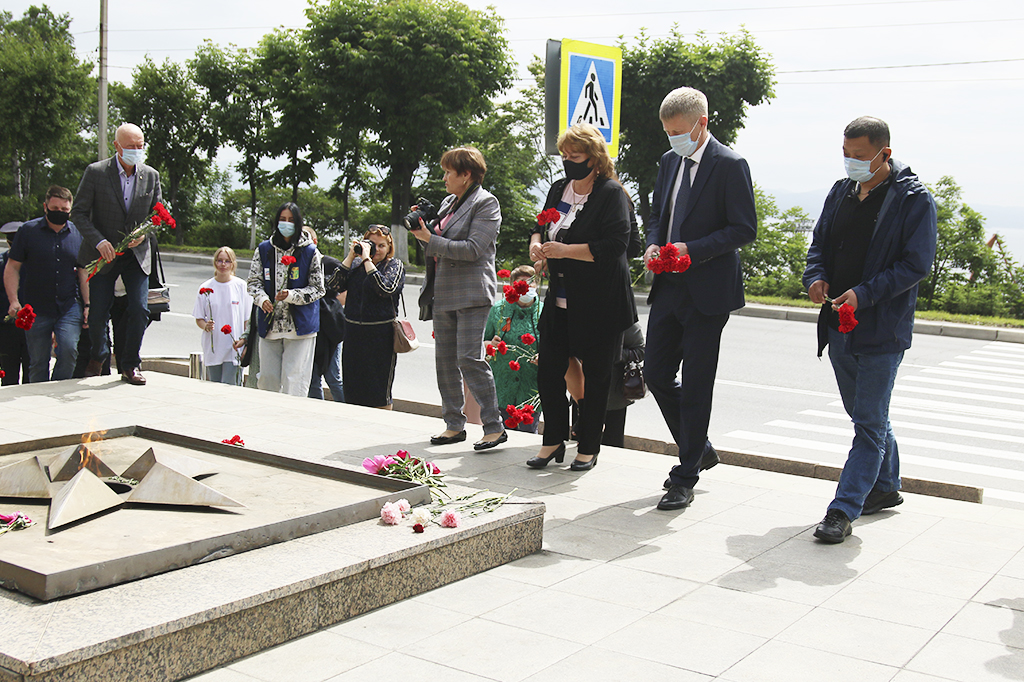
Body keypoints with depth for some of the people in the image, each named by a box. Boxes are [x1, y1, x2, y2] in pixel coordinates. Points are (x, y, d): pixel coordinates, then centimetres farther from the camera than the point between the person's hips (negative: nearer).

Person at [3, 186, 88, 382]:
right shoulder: (28, 231, 1)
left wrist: (87, 305, 5)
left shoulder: (77, 233, 7)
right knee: (38, 362, 5)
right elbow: (12, 268, 2)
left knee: (69, 349, -19)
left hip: (69, 307, 1)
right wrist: (14, 300, -9)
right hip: (36, 309, 0)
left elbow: (83, 272, 12)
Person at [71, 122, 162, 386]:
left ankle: (130, 365, 8)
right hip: (103, 255, -2)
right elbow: (79, 212, -5)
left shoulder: (151, 176, 3)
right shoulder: (96, 172, -6)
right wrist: (98, 241, -18)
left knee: (140, 310, -9)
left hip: (137, 255, 2)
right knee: (98, 313, 4)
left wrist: (144, 234, -10)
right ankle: (98, 355, 33)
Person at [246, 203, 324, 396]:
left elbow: (317, 289, -1)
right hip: (269, 326, 3)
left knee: (294, 380, -7)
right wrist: (262, 299, -12)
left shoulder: (310, 252, -2)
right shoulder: (264, 249, 7)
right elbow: (253, 282, 9)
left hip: (299, 326, -3)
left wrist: (292, 295, -17)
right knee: (268, 378, 7)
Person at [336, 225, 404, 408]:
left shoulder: (395, 266, -1)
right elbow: (336, 286, -2)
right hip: (353, 334, 5)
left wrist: (367, 259, -17)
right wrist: (351, 256, -5)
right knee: (353, 389, 11)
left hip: (381, 336, -4)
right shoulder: (356, 263, 10)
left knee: (379, 394, 0)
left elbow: (385, 289, -20)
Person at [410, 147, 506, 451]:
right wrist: (422, 229, 3)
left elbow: (473, 249, -18)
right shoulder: (448, 202, 16)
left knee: (470, 358, -13)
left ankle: (494, 426, -7)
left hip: (470, 294, -8)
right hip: (443, 293, 8)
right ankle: (454, 425, 18)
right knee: (445, 359, 9)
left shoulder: (485, 203, -7)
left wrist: (431, 240, -16)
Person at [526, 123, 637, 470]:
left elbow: (615, 244, -20)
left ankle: (588, 449, 17)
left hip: (600, 305, -6)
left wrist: (565, 250, -23)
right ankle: (554, 441, 20)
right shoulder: (559, 190, 11)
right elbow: (541, 227, 21)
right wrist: (537, 244, -3)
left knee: (595, 376, 5)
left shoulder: (611, 193, -11)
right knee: (548, 370, 4)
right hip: (561, 301, 6)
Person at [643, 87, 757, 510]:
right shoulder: (669, 161, 13)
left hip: (707, 292, -7)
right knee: (656, 374, 10)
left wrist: (693, 249, -21)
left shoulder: (729, 166, -9)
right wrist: (653, 245, 0)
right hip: (669, 288, 7)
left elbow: (744, 229, -12)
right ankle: (699, 450, 31)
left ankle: (685, 479, 9)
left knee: (695, 385, -1)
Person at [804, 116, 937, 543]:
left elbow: (916, 265, -13)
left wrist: (864, 294, -22)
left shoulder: (914, 200, -9)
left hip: (882, 331, -7)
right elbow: (819, 243, 17)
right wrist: (815, 276, -4)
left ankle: (844, 511, -4)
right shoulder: (842, 192, 10)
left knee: (869, 423, -5)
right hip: (840, 327, 7)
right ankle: (886, 487, 37)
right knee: (866, 416, 19)